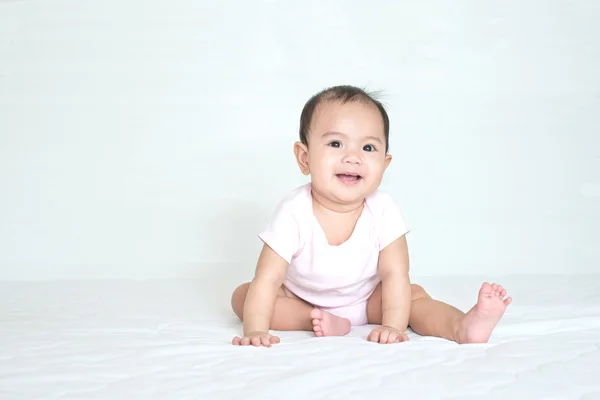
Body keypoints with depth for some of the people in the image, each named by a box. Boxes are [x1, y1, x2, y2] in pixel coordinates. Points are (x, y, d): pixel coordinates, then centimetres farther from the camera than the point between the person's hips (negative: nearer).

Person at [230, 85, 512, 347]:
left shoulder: (383, 211, -23)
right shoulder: (294, 212, -29)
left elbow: (395, 275, -23)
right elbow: (267, 279, -29)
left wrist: (392, 326, -35)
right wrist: (256, 330, -40)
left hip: (365, 300, 1)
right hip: (300, 301, 0)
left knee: (413, 294, -18)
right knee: (241, 295, -20)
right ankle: (321, 322, -29)